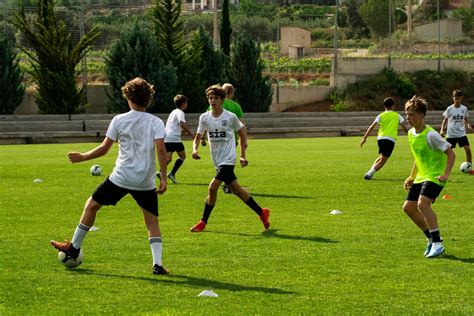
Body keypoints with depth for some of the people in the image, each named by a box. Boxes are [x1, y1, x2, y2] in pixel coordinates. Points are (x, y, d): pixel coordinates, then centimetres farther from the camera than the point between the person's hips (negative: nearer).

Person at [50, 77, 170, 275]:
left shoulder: (119, 120, -1)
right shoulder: (156, 122, 0)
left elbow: (103, 149, 0)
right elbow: (161, 149, -13)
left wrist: (82, 157, 15)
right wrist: (163, 178, -9)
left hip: (121, 177, -1)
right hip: (146, 182, 1)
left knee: (92, 205, 18)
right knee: (152, 222, 11)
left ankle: (74, 247, 26)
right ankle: (157, 264, -4)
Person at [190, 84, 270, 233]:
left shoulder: (230, 117, -8)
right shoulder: (204, 117, 3)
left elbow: (242, 133, 5)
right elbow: (198, 136, 6)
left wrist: (243, 155, 3)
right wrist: (195, 149, -16)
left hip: (228, 159, -5)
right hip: (217, 160, 5)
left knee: (212, 187, -15)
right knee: (236, 189, 9)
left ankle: (203, 222, -4)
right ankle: (262, 213, 23)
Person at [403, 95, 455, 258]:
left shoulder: (430, 135, -18)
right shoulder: (411, 133, 8)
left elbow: (451, 154, -15)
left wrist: (445, 174, -24)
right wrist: (412, 177, 20)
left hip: (435, 176, -9)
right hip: (421, 176, 9)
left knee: (423, 203, -28)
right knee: (408, 207, 5)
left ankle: (437, 243, -21)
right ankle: (432, 238, 19)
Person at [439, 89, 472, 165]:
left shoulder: (464, 108, 1)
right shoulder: (449, 109, -4)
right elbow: (445, 120, 4)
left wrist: (468, 125, -8)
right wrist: (442, 130, -9)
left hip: (461, 133, 1)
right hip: (451, 134, -1)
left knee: (468, 149, -10)